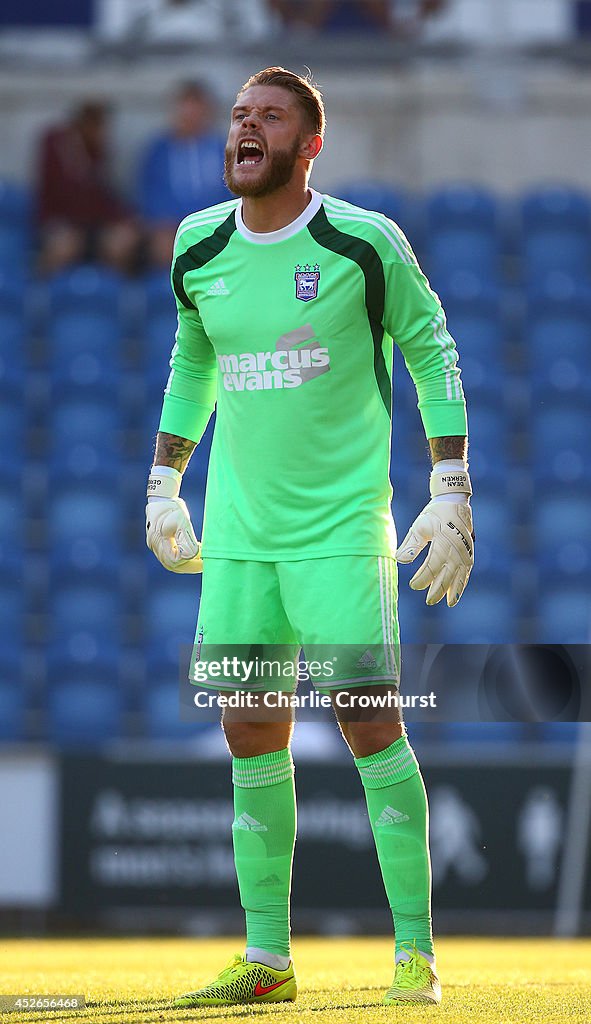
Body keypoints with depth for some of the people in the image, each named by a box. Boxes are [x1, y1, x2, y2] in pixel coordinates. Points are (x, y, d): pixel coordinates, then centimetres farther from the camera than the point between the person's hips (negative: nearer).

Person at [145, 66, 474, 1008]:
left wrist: (452, 492, -3)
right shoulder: (198, 251, 6)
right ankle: (268, 958, 9)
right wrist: (163, 486, 19)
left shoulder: (365, 243, -7)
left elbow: (432, 350, 2)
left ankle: (417, 951, -3)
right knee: (251, 737, 3)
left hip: (342, 528, -4)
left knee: (369, 721, -10)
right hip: (238, 532, 5)